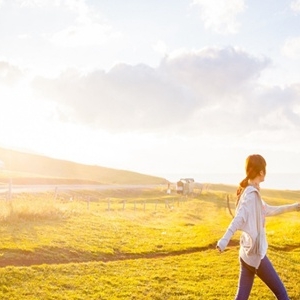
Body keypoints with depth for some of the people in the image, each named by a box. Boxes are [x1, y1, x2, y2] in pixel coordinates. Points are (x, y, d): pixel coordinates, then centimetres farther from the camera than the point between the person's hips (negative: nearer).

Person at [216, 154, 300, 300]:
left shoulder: (251, 193, 13)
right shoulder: (251, 194, -15)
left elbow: (268, 210, 28)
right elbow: (239, 217, -30)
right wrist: (225, 239, -43)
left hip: (247, 254, 9)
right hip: (255, 254, -9)